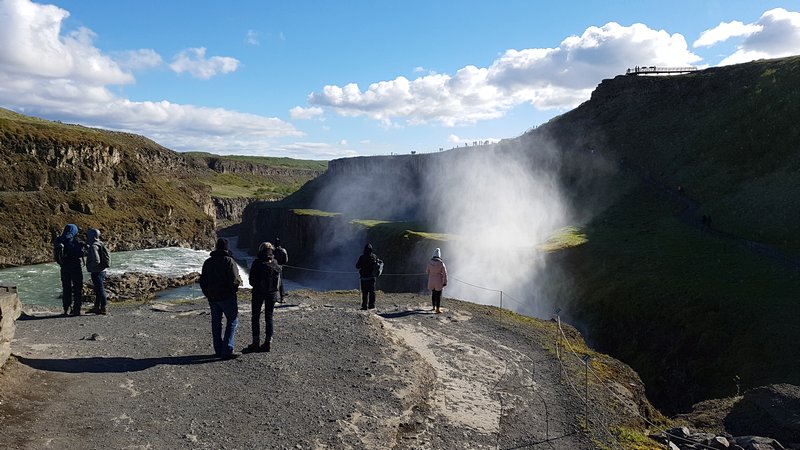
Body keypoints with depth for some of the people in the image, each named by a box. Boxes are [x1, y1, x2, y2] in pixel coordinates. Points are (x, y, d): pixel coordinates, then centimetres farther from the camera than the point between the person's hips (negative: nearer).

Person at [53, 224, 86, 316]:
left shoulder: (58, 241, 4)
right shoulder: (73, 242, -16)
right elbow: (80, 253, -18)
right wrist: (83, 247, 1)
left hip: (64, 268, 6)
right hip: (75, 268, -6)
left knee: (66, 289, 15)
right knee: (77, 289, 3)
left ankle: (66, 310, 18)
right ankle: (76, 310, 2)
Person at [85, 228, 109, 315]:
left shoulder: (94, 246, -18)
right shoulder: (99, 244, 10)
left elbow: (96, 261, -25)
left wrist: (89, 266, -10)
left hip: (97, 272, -10)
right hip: (102, 270, 10)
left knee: (100, 290, -3)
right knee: (97, 290, 19)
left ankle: (103, 309, 2)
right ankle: (96, 307, 30)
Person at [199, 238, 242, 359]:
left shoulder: (208, 262, 9)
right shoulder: (229, 261, -12)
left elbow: (202, 282, 12)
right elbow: (235, 280, -19)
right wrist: (239, 281, 3)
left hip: (212, 298, 6)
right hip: (227, 297, -6)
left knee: (216, 322, 13)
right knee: (232, 321, 1)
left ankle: (218, 350, 18)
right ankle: (227, 350, -7)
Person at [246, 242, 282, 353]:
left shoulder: (257, 263, -13)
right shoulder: (275, 263, -2)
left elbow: (251, 281, -9)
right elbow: (279, 281, 2)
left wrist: (257, 286, 10)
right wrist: (277, 292, 13)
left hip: (258, 293, -3)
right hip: (272, 293, 3)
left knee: (256, 317, 8)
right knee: (269, 317, 11)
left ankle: (255, 343, 8)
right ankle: (268, 343, 11)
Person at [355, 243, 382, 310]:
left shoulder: (362, 258, -15)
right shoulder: (374, 257, -2)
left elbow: (357, 266, -6)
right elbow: (381, 263, 10)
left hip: (364, 278, -4)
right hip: (372, 277, 4)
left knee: (364, 292, 3)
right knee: (372, 292, 12)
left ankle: (364, 306, 1)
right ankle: (371, 305, 11)